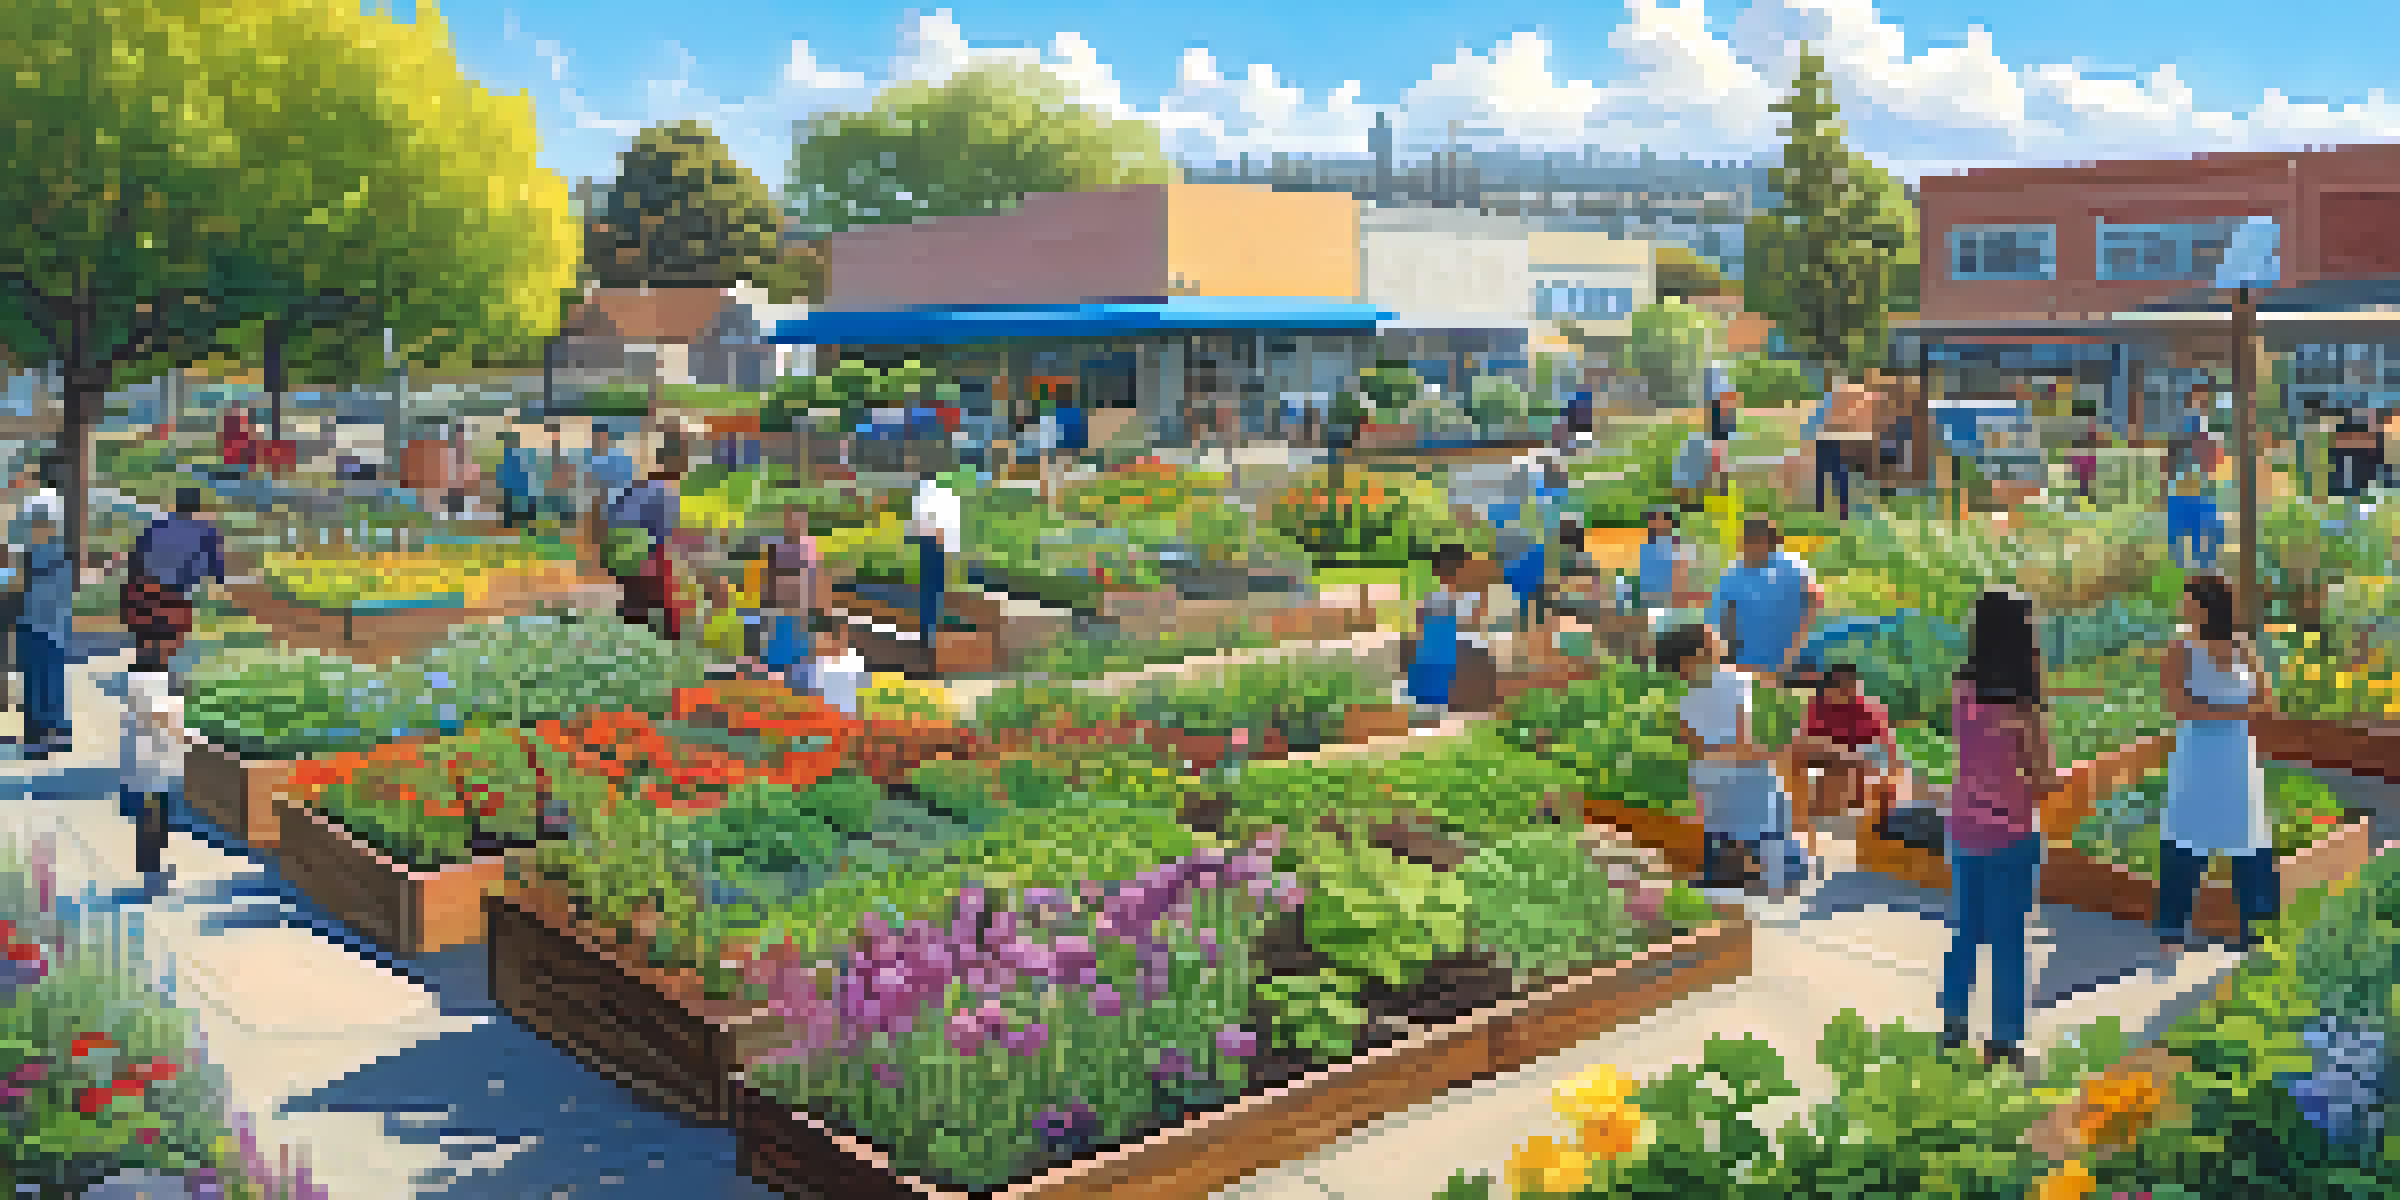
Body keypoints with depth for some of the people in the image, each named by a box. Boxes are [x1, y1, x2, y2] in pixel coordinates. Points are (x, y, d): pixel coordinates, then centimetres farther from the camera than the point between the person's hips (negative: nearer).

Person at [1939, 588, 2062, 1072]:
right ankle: (2004, 1037, 14)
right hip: (2010, 830, -5)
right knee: (2008, 935, 6)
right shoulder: (2020, 703, -18)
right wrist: (2057, 778, 8)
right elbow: (2042, 779, -12)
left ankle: (1952, 1019, 26)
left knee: (1966, 924, 18)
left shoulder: (1962, 688, -3)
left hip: (1965, 822, 5)